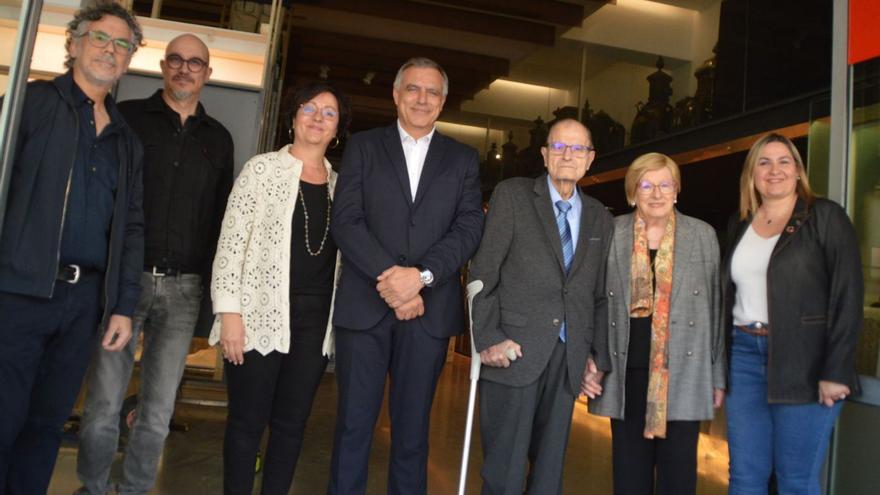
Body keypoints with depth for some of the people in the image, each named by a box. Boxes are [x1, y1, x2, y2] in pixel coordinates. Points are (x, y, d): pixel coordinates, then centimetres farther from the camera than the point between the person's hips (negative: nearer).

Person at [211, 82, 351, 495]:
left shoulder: (340, 182, 11)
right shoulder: (262, 168, 0)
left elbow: (343, 251, 13)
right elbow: (231, 242, -4)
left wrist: (338, 319, 8)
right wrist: (229, 312, -11)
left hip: (315, 321, 3)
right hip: (261, 314, -3)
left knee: (291, 421, 12)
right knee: (247, 420, 6)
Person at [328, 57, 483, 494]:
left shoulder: (463, 159, 12)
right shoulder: (363, 146, 9)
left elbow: (470, 228, 0)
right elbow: (345, 220, -2)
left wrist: (421, 274, -14)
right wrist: (390, 276, -14)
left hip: (429, 308, 1)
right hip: (364, 305, -1)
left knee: (412, 425, 10)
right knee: (354, 422, 5)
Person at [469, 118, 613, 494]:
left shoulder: (600, 218, 15)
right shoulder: (512, 195, 2)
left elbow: (600, 294, 16)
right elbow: (483, 272, -3)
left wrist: (598, 355, 9)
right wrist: (488, 337, -10)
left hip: (569, 359, 4)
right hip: (514, 351, -4)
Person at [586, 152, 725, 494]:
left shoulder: (703, 235, 4)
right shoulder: (610, 234, 3)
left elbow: (715, 308, 6)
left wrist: (718, 375, 5)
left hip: (683, 373, 0)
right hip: (628, 371, 1)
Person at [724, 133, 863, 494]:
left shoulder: (825, 217, -2)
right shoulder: (739, 227, 12)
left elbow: (848, 297, -8)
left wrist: (836, 371, -14)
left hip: (804, 362, -4)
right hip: (744, 356, 4)